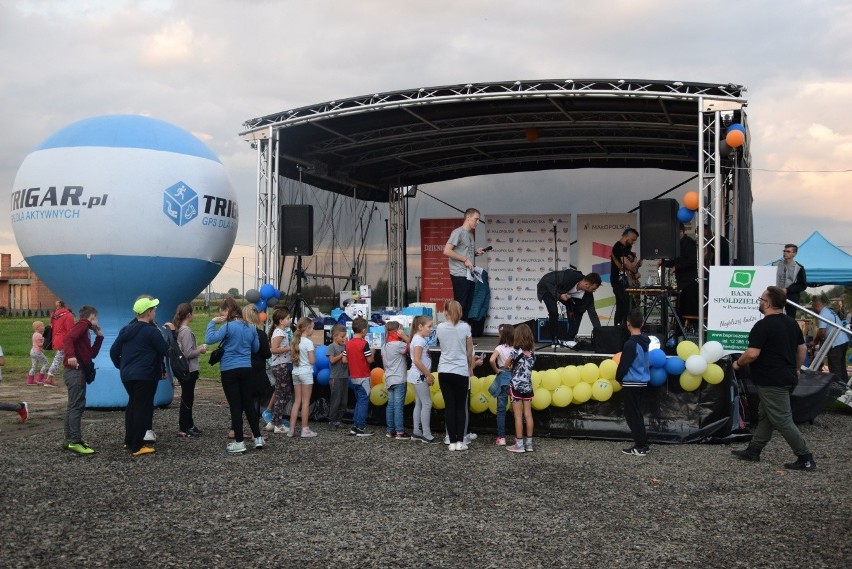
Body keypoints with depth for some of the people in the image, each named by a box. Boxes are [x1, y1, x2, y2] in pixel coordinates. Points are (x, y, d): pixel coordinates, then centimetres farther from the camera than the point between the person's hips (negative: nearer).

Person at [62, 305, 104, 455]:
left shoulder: (84, 330, 21)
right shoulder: (83, 324, -7)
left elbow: (92, 354, 20)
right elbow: (67, 338, -25)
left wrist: (99, 336, 16)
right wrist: (71, 356, -38)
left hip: (78, 371, 10)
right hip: (75, 371, -10)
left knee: (73, 406, 14)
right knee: (77, 406, -11)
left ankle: (70, 440, 20)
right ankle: (75, 442, -12)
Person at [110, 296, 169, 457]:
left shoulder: (126, 330, 9)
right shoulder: (152, 331, -14)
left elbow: (113, 352, 12)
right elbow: (167, 351, -11)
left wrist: (122, 367, 22)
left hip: (127, 376, 8)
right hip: (145, 376, -8)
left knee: (133, 405, 22)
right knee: (143, 409, -2)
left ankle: (129, 440, 29)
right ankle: (137, 447, -1)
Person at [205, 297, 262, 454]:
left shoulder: (228, 327, -14)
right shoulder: (250, 327, 7)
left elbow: (209, 339, -21)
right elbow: (256, 348, 17)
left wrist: (212, 322, -10)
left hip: (230, 370, -6)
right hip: (246, 369, 6)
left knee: (235, 406, 0)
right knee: (248, 404, 14)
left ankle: (239, 443, 4)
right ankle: (258, 438, 18)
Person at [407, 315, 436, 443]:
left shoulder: (421, 339, 13)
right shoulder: (419, 340, -16)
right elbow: (417, 360, -23)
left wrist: (428, 375, 11)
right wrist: (429, 375, -18)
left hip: (420, 376, 10)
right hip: (420, 376, -10)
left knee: (419, 404, 12)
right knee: (427, 404, -7)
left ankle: (416, 432, 17)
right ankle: (427, 435, -3)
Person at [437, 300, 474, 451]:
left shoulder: (440, 328, 0)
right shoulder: (465, 327, -5)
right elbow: (469, 352, 1)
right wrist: (471, 368, 15)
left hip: (444, 372, 2)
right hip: (461, 371, -1)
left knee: (449, 406, 6)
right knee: (461, 407, 9)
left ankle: (452, 442, 6)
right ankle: (460, 441, 5)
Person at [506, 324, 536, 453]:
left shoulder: (515, 352, -12)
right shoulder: (532, 354, 3)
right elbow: (528, 368, 6)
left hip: (516, 386, -5)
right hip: (528, 387, 5)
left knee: (518, 416, -1)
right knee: (528, 414, 7)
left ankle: (519, 444, 2)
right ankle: (529, 443, 12)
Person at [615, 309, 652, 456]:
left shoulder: (630, 343, -19)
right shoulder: (645, 341, 8)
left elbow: (624, 365, -16)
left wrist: (619, 378, 2)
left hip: (632, 383, -9)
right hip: (642, 381, 9)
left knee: (632, 414, -1)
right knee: (637, 413, 17)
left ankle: (640, 446, -1)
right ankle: (643, 444, 20)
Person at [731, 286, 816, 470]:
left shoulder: (763, 325, -19)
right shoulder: (792, 323, 9)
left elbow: (752, 354, -24)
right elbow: (802, 349, 17)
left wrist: (738, 363, -6)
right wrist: (795, 370, 28)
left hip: (772, 382, -10)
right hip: (787, 378, 10)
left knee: (782, 421, -3)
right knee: (765, 415, 17)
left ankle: (806, 459, 0)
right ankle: (753, 451, 25)